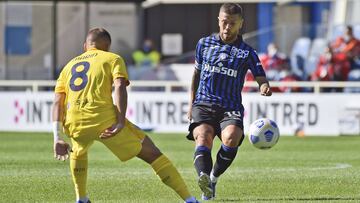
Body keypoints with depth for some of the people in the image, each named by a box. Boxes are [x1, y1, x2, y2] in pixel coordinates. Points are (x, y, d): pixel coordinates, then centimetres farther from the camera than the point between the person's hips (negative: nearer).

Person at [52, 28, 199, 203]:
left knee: (78, 151, 40)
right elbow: (120, 87, -4)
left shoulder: (69, 66, 27)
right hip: (105, 119, -4)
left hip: (74, 125, 4)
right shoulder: (112, 59, 16)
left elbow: (58, 102, 15)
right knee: (151, 153, 5)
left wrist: (58, 138, 9)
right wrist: (121, 122, -11)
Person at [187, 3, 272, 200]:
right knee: (203, 138, -28)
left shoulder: (247, 52, 7)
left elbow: (261, 78, 0)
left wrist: (265, 87, -25)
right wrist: (192, 103, 24)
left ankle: (213, 178, -11)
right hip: (204, 104, 1)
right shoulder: (204, 43, 14)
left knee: (231, 138, -31)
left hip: (230, 107, -1)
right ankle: (204, 178, -54)